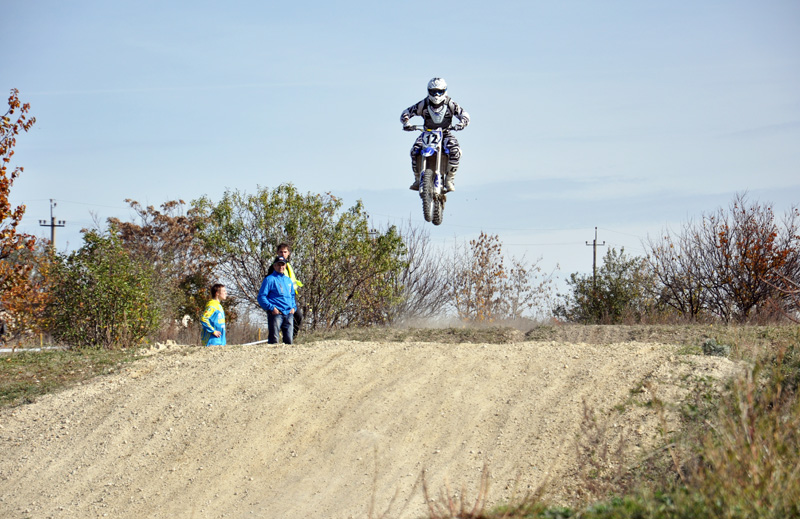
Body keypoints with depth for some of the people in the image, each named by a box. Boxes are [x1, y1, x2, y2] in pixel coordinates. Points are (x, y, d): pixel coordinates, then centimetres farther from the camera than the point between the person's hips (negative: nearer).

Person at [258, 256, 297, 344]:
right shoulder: (270, 279, 2)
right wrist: (271, 308, -14)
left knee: (289, 340, 1)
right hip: (275, 313, -6)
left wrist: (293, 307, 13)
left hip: (289, 314, 6)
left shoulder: (288, 280, 22)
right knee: (274, 340, -12)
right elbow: (261, 297, -4)